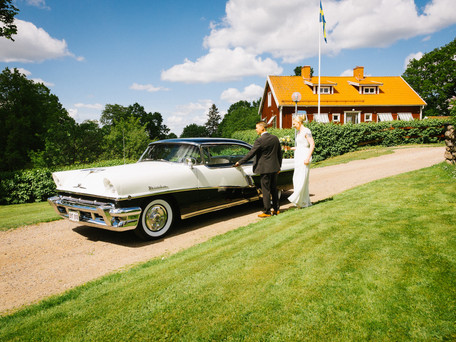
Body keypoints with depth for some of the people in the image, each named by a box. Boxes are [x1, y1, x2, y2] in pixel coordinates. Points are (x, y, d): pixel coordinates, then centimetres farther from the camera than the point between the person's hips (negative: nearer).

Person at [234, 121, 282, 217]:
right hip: (274, 168, 7)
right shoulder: (275, 138, 6)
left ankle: (267, 212, 6)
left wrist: (239, 162, -5)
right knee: (274, 189, 16)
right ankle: (276, 209, 24)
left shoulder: (259, 141, -16)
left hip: (265, 169, -7)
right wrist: (279, 166, 21)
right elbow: (279, 154, 12)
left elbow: (251, 154, -14)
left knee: (266, 190, 1)